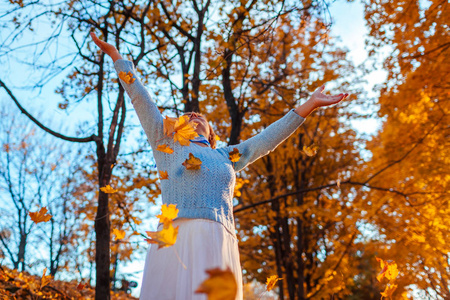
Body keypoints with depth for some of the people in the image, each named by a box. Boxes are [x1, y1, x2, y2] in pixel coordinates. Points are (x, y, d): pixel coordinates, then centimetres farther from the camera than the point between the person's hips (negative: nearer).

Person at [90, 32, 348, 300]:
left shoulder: (225, 156, 29)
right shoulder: (168, 146, 24)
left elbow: (267, 139, 28)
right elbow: (142, 101, 23)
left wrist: (309, 105, 29)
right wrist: (117, 57, 25)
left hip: (220, 246, 2)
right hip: (176, 239, -1)